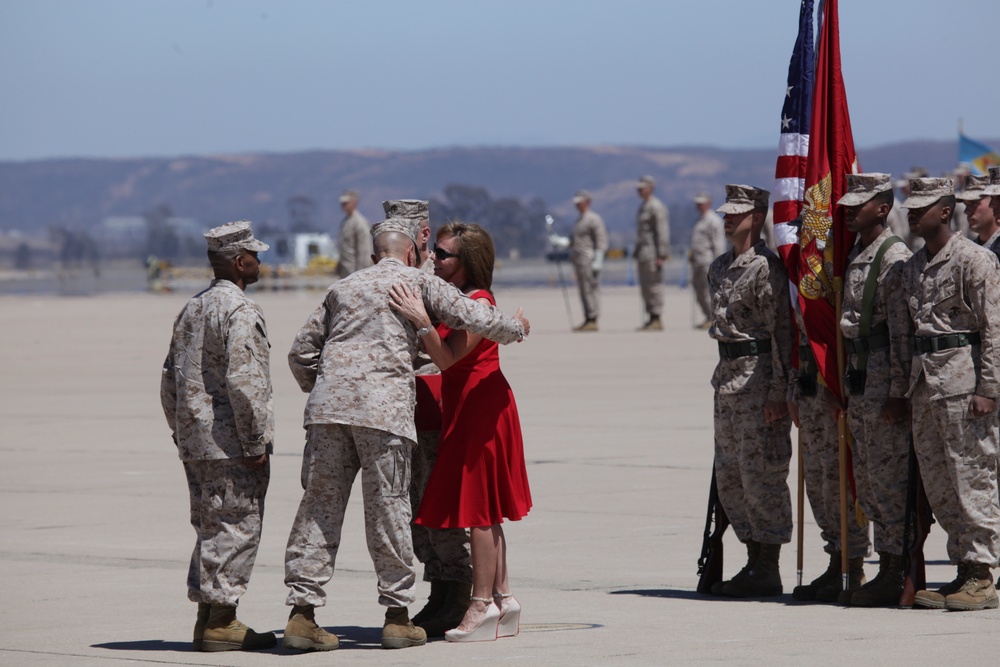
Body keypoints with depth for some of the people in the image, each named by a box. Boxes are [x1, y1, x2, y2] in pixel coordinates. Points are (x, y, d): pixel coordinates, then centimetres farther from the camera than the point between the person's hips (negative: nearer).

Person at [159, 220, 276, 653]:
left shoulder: (192, 309, 15)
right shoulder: (239, 312, -14)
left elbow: (170, 379, 19)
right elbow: (243, 382, -21)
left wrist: (182, 432, 24)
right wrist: (256, 443, -17)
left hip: (195, 441, 9)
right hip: (231, 443, -9)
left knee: (211, 528, 14)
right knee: (235, 528, -4)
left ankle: (207, 619, 17)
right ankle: (221, 621, -4)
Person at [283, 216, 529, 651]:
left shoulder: (343, 287, 24)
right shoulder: (419, 282, 11)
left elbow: (301, 353, 23)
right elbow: (473, 319, 5)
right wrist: (516, 328, 24)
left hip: (328, 403, 4)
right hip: (383, 405, -4)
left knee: (319, 505, 4)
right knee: (388, 507, 2)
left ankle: (302, 611, 0)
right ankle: (397, 615, 6)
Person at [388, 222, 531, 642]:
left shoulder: (477, 303, -16)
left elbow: (447, 357, -24)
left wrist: (422, 321, -34)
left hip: (480, 405, -10)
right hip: (465, 406, 10)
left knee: (478, 507, -7)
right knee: (484, 508, 11)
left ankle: (483, 603, -4)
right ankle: (502, 598, 16)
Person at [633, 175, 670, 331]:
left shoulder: (656, 207, -10)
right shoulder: (643, 207, 20)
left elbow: (662, 232, -15)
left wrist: (661, 255, -20)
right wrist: (637, 253, 23)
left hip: (652, 253, -10)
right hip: (643, 252, 10)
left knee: (654, 285, -10)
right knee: (645, 287, 9)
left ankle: (657, 320, -9)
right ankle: (651, 319, 13)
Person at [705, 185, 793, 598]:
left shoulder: (767, 267, -12)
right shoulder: (719, 268, 14)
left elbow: (781, 331, -15)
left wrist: (778, 392, -18)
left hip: (759, 379, -9)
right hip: (728, 376, 9)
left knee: (760, 474, -6)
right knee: (729, 476, 11)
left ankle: (768, 571, 0)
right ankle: (754, 562, 19)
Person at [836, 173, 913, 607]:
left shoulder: (895, 258, -14)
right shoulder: (855, 257, 16)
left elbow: (903, 332, -17)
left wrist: (898, 393, -20)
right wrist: (848, 386, 20)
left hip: (887, 382, -10)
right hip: (859, 379, 10)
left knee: (889, 479, -7)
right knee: (868, 481, 11)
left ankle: (896, 579, -4)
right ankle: (886, 572, 17)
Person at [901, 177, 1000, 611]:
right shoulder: (911, 266, 16)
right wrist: (904, 389, 16)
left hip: (963, 378, -8)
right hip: (924, 380, 8)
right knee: (936, 483, 8)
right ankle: (963, 570, 15)